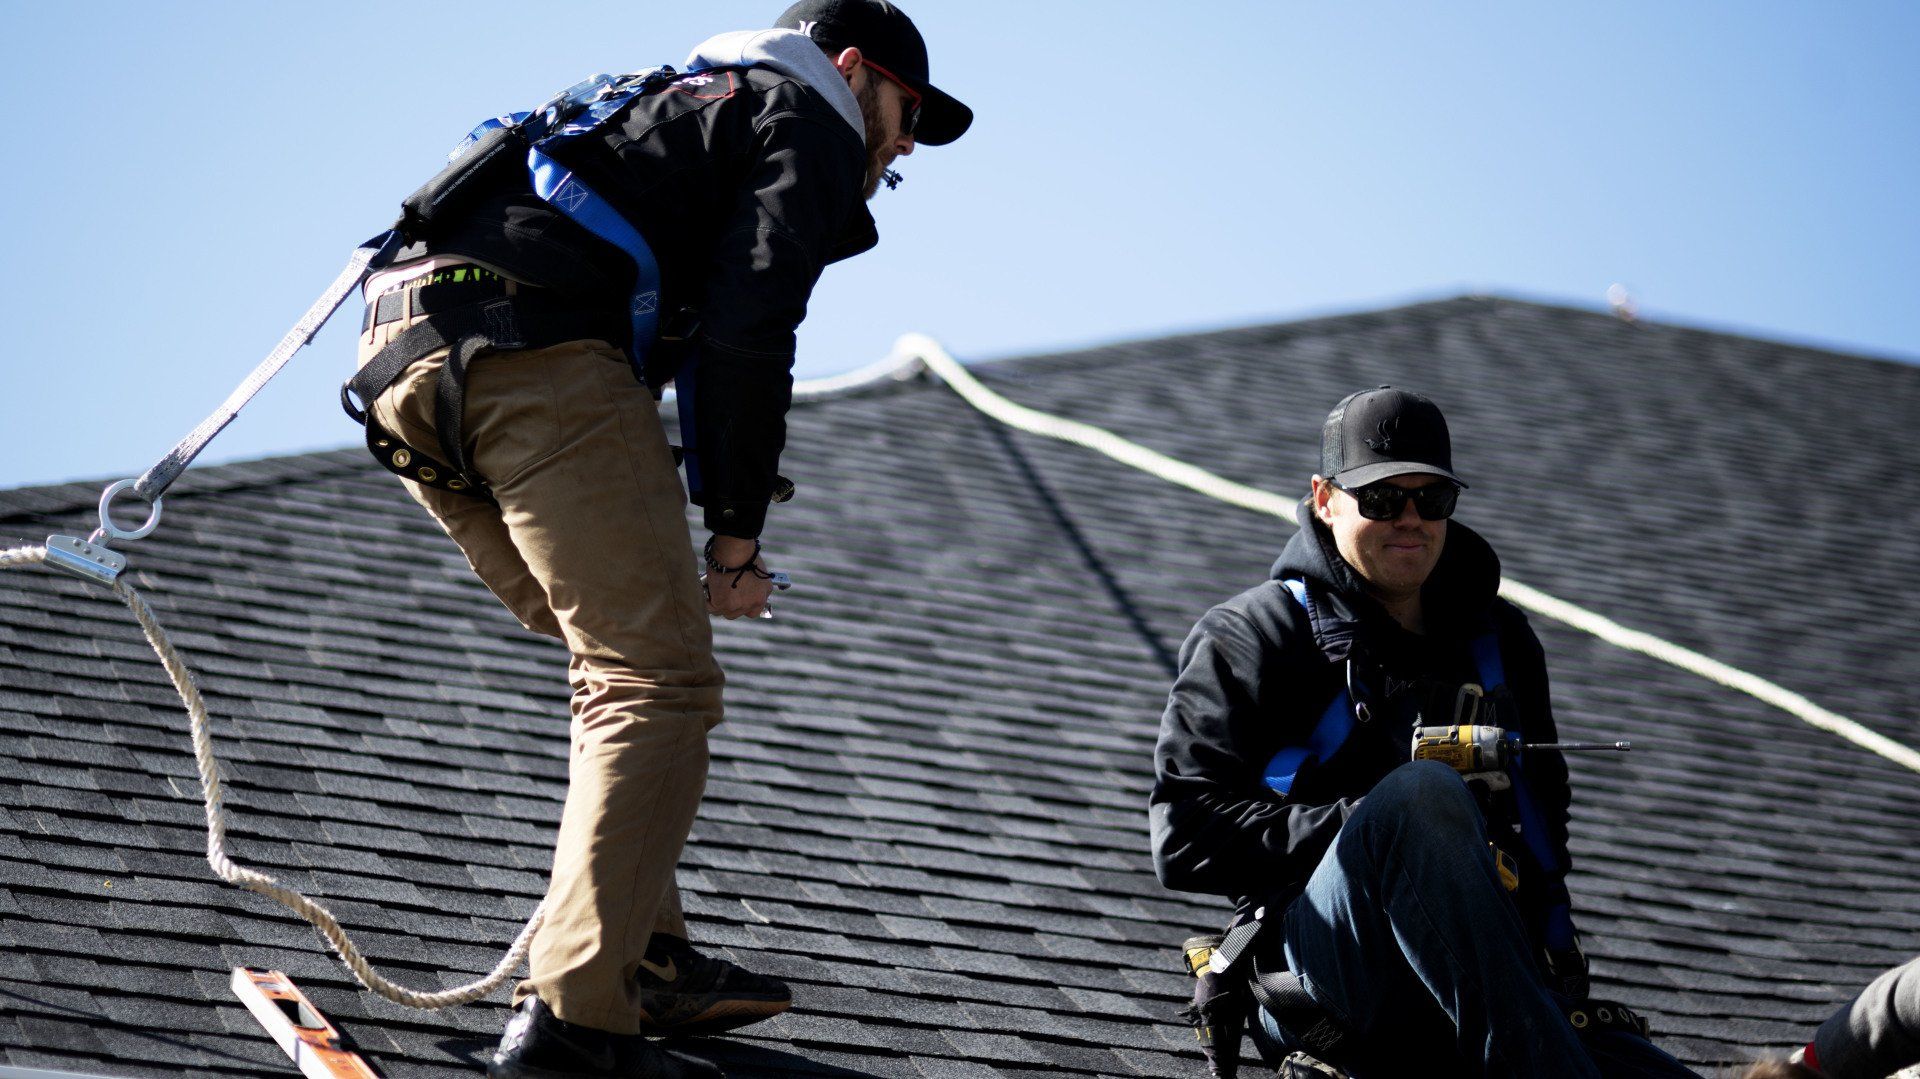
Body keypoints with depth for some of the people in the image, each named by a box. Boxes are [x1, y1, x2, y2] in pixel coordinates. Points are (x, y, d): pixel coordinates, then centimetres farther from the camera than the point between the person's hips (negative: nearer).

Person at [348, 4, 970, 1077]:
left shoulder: (678, 103, 39)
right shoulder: (811, 126, 12)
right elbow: (745, 328, -5)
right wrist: (736, 536, 0)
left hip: (407, 366, 9)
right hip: (537, 354, -9)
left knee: (624, 656, 21)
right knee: (661, 683, -10)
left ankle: (646, 959, 18)